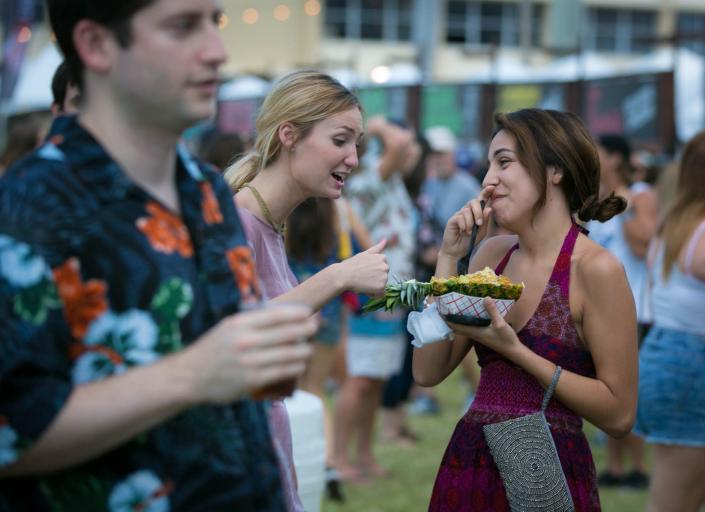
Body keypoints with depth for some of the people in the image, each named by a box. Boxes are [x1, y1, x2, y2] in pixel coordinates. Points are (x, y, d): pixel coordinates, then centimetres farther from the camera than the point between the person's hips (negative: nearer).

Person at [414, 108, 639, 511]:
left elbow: (619, 414, -13)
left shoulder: (594, 267, -13)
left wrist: (514, 350, -18)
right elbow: (428, 371, 2)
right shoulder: (493, 254, 5)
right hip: (468, 464, 6)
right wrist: (449, 258, -3)